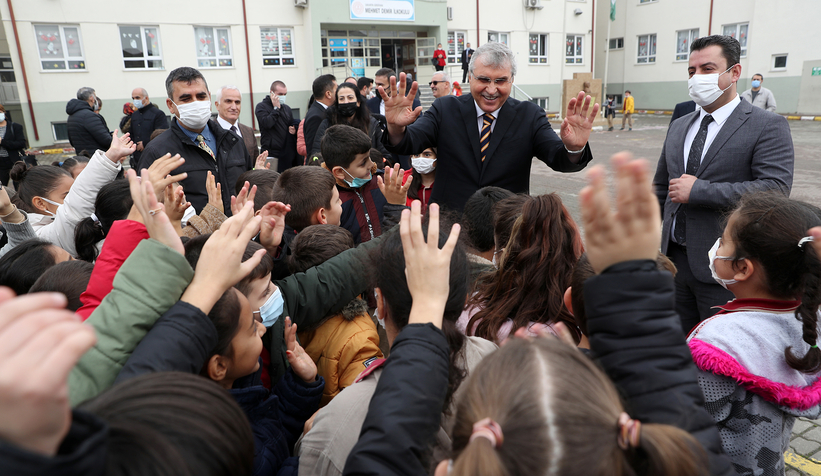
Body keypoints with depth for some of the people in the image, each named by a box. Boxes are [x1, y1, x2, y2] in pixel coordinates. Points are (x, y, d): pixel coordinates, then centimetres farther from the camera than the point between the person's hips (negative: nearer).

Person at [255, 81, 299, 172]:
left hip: (288, 153, 6)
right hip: (272, 153, -6)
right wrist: (276, 108, -10)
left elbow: (294, 124, 29)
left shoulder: (287, 108, 19)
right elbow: (266, 123, -18)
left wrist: (294, 129, 5)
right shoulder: (262, 106, -1)